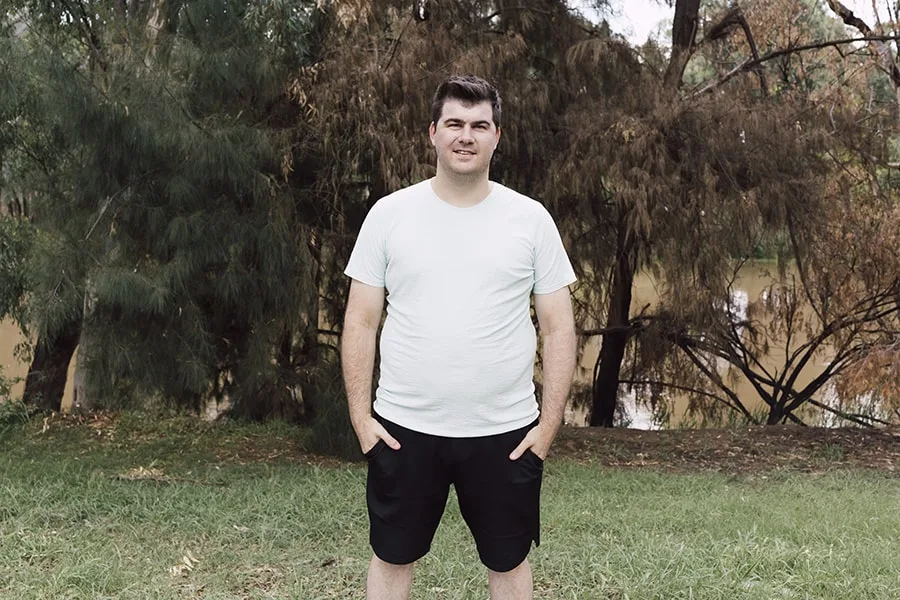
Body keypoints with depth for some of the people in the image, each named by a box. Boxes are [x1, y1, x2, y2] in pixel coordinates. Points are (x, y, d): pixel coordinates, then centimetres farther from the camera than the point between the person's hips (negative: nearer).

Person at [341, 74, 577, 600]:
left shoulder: (530, 219, -2)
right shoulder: (390, 214, -1)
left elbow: (559, 329, 0)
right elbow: (361, 323, 1)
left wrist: (549, 425, -5)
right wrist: (361, 417, -4)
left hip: (504, 433, 0)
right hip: (404, 429, 0)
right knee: (392, 557, 13)